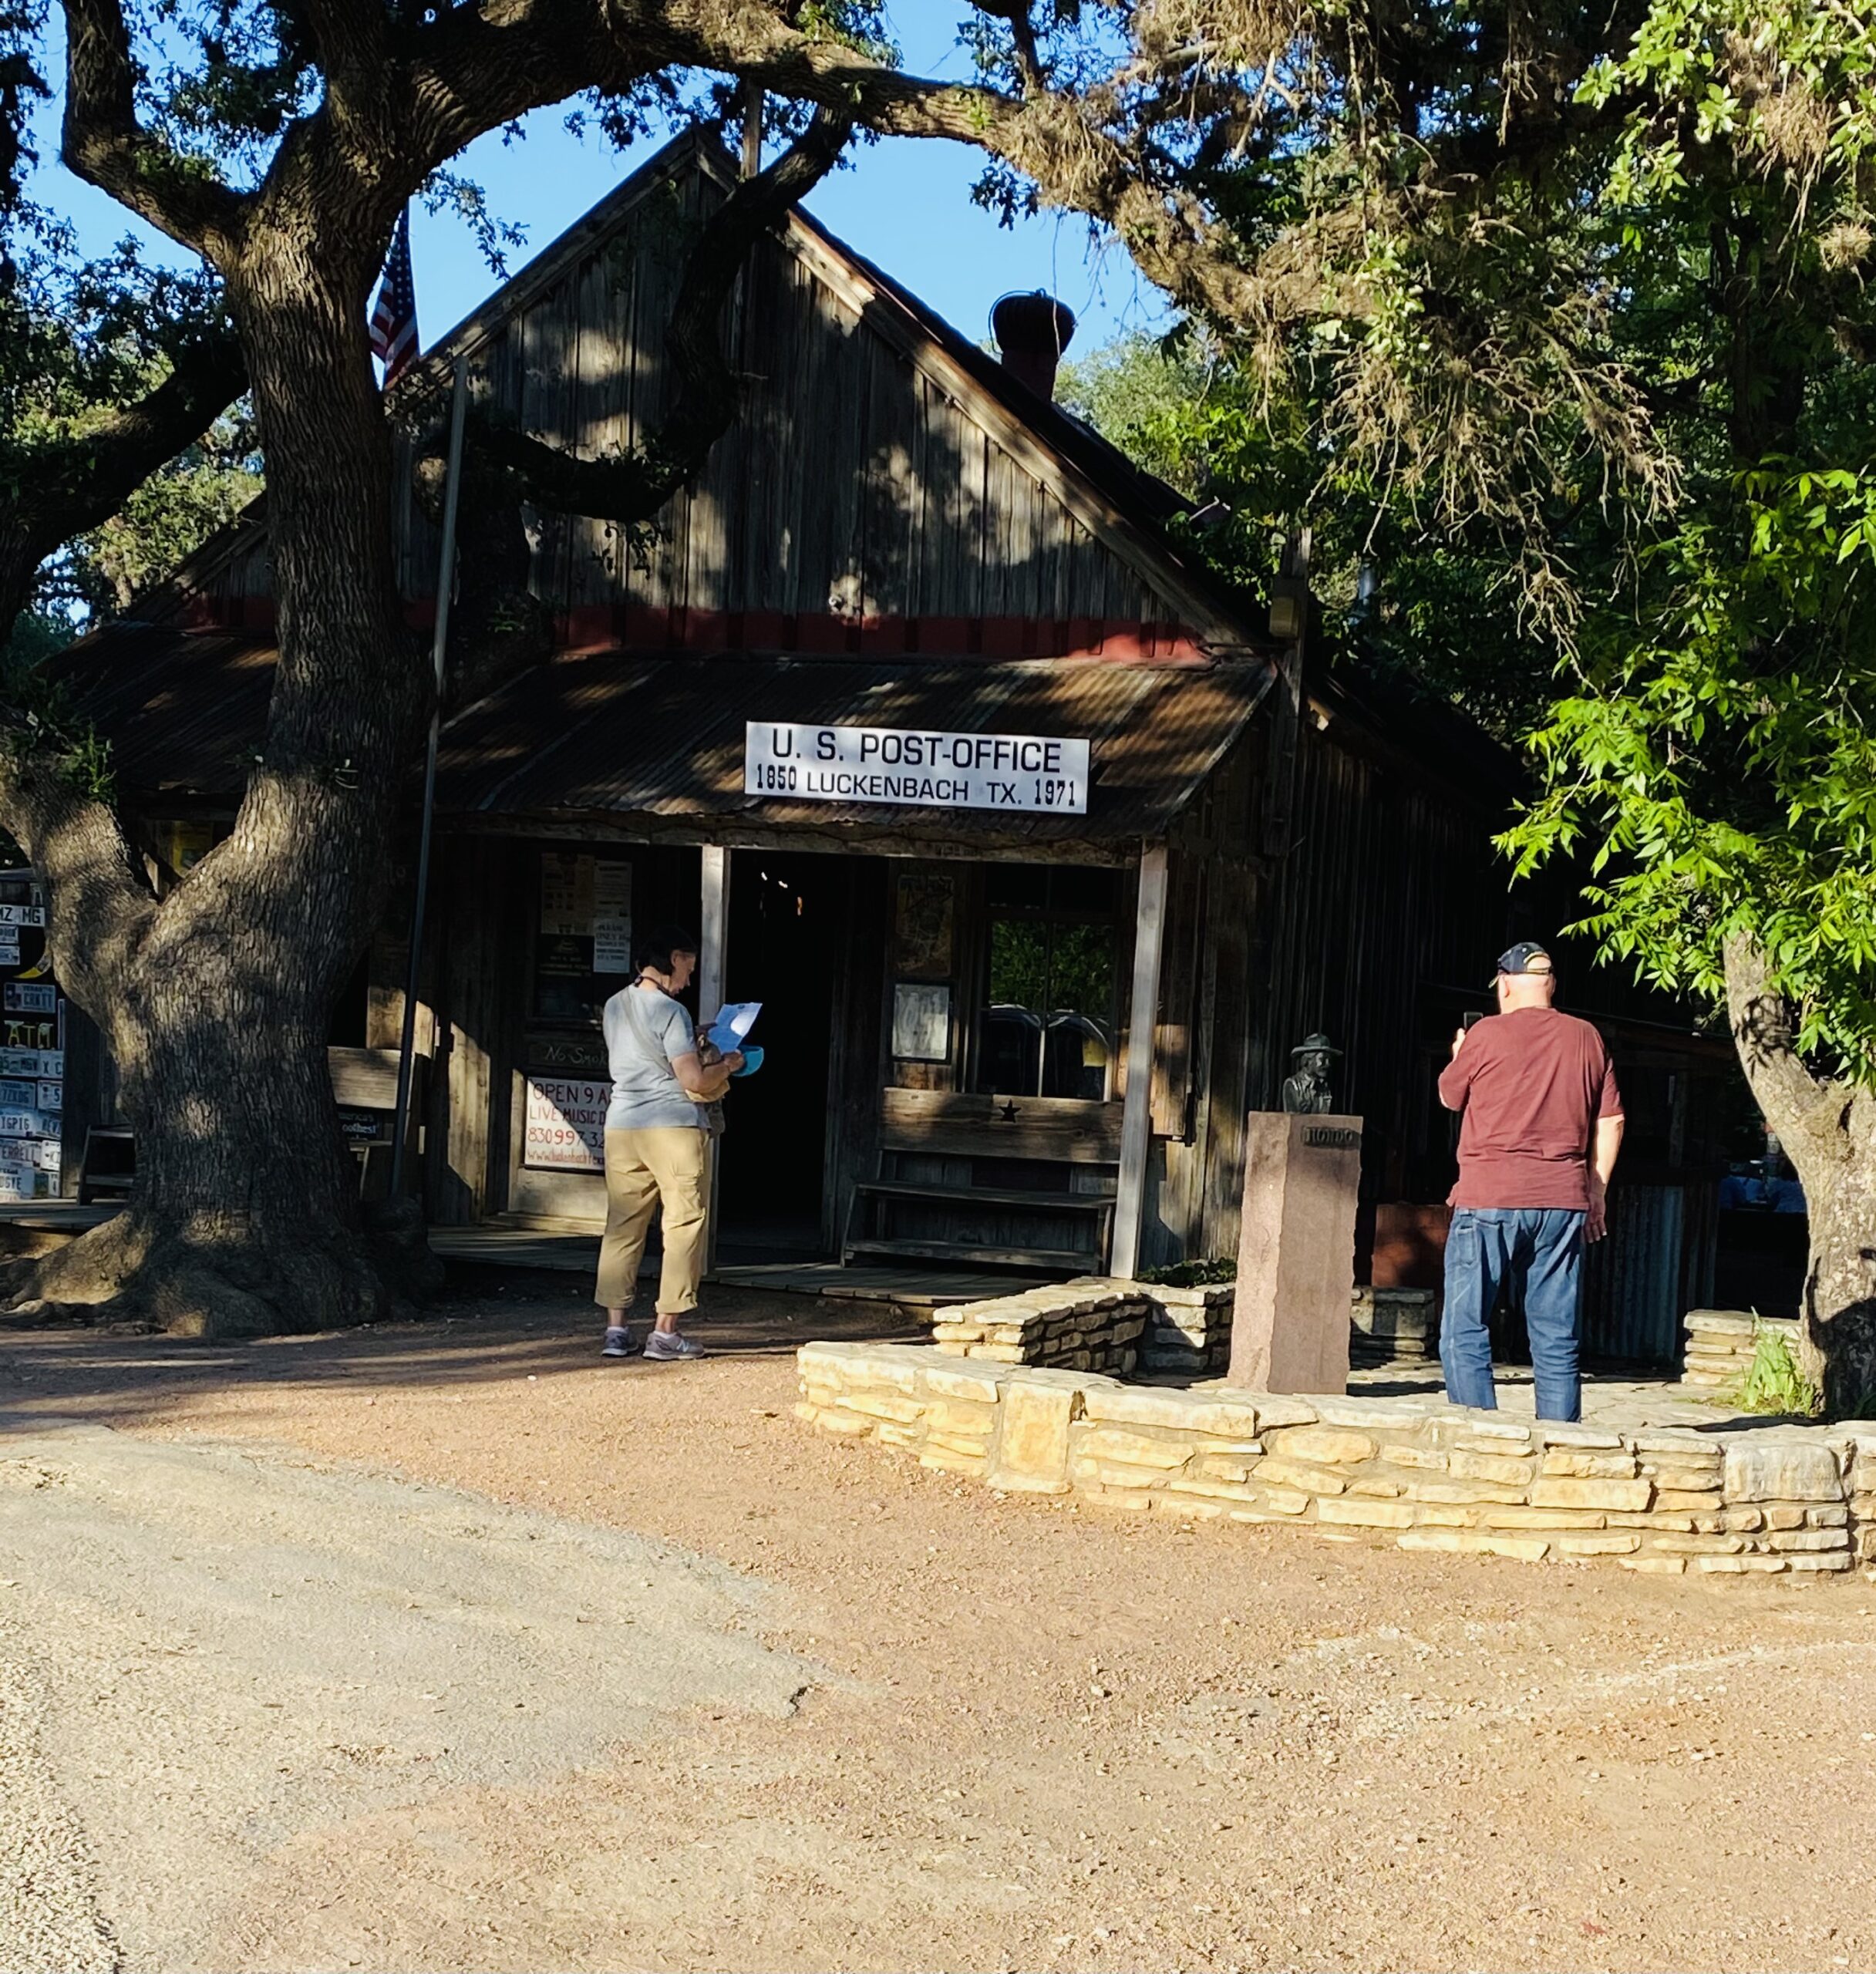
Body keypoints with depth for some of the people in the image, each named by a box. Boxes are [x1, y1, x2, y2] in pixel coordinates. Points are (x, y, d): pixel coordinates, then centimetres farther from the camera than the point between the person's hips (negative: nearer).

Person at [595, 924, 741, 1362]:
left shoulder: (614, 1007, 11)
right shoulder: (671, 1012, -12)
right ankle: (665, 1331, 0)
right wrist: (726, 1066, 2)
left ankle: (616, 1327, 6)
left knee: (622, 1227, 9)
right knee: (683, 1227, 2)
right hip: (674, 1128, -6)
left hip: (622, 1125, 7)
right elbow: (694, 1081, -16)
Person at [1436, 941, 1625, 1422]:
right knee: (1556, 1338, 7)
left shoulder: (1486, 1035, -4)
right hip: (1561, 1202, 4)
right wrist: (1596, 1190, 18)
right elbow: (1611, 1121, 10)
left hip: (1489, 1202, -4)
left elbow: (1450, 1097, 11)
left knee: (1464, 1331, 0)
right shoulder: (1586, 1039, 8)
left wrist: (1459, 1054, 31)